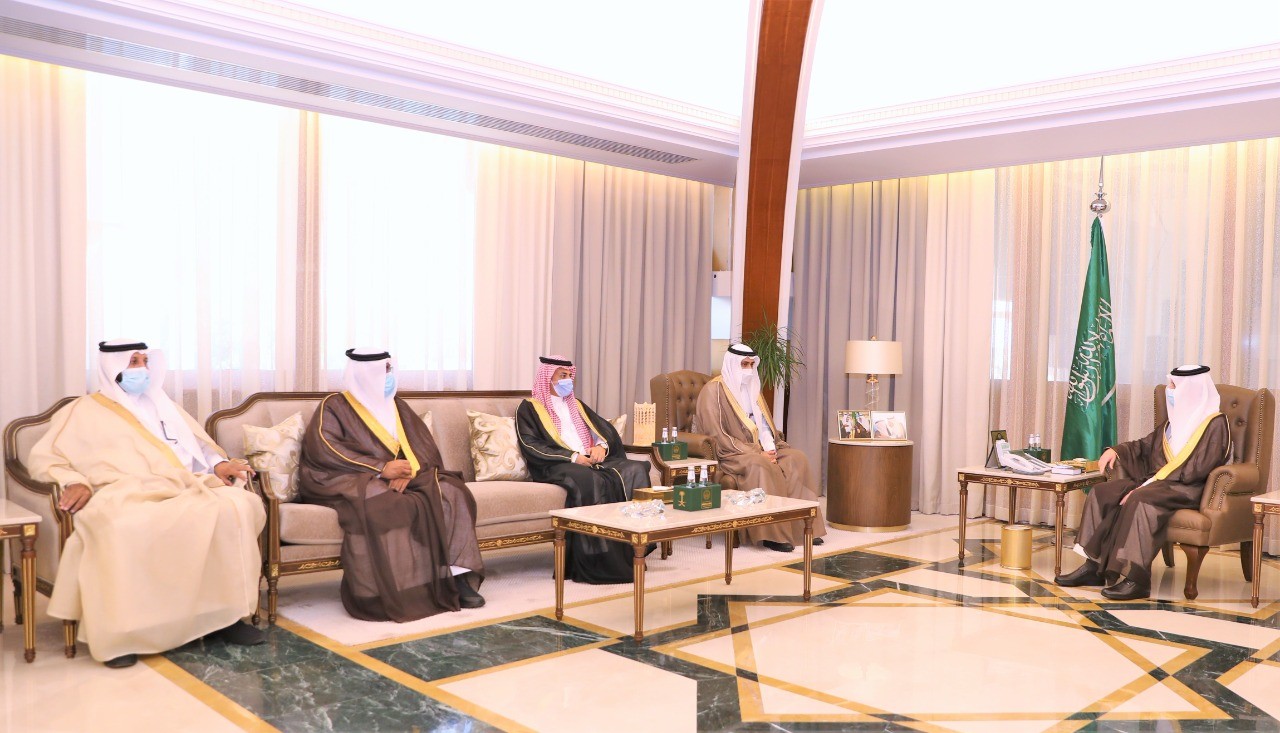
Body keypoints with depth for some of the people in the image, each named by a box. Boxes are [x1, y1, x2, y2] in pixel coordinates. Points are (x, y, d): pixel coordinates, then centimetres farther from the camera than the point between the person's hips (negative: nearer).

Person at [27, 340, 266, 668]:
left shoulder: (163, 406, 31)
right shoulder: (83, 411, 17)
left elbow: (200, 446, 28)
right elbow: (44, 458, 8)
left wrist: (219, 464, 5)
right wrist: (75, 482, -14)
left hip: (182, 490, 4)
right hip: (124, 495, -4)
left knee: (237, 505, -27)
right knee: (119, 529, -41)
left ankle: (225, 613, -20)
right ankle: (116, 633, -28)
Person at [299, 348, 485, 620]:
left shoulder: (397, 406, 20)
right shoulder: (334, 407, 4)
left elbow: (423, 444, 8)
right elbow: (323, 448, -13)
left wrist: (408, 471, -16)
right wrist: (382, 469, -21)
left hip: (402, 478, 5)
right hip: (353, 482, -5)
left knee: (450, 492, -20)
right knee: (382, 504, -38)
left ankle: (456, 575, -24)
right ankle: (384, 595, -36)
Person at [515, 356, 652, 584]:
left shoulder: (576, 405, 29)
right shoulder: (529, 408, 10)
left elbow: (607, 428, 22)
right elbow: (531, 446, -5)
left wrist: (601, 446, -3)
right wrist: (572, 457, -15)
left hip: (591, 461, 6)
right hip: (557, 465, -6)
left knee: (635, 469, -22)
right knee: (589, 480, -39)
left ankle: (634, 547, -27)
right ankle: (596, 558, -37)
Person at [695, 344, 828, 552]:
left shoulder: (751, 388, 17)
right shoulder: (714, 390, -8)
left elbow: (764, 425, 17)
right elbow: (717, 435, -16)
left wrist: (769, 448, -6)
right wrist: (755, 453, -20)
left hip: (759, 449, 8)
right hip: (730, 454, -8)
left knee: (796, 459, -15)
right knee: (762, 467, -35)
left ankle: (801, 526, -17)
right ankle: (772, 534, -31)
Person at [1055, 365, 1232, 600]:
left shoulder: (1214, 424, -7)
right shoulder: (1175, 420, 19)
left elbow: (1196, 469, -18)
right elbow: (1145, 445, 28)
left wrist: (1150, 484, -22)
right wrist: (1116, 450, 8)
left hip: (1188, 490, -8)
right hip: (1155, 482, 8)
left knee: (1140, 501, -36)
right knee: (1101, 493, -10)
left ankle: (1135, 578, -36)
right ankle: (1093, 565, -14)